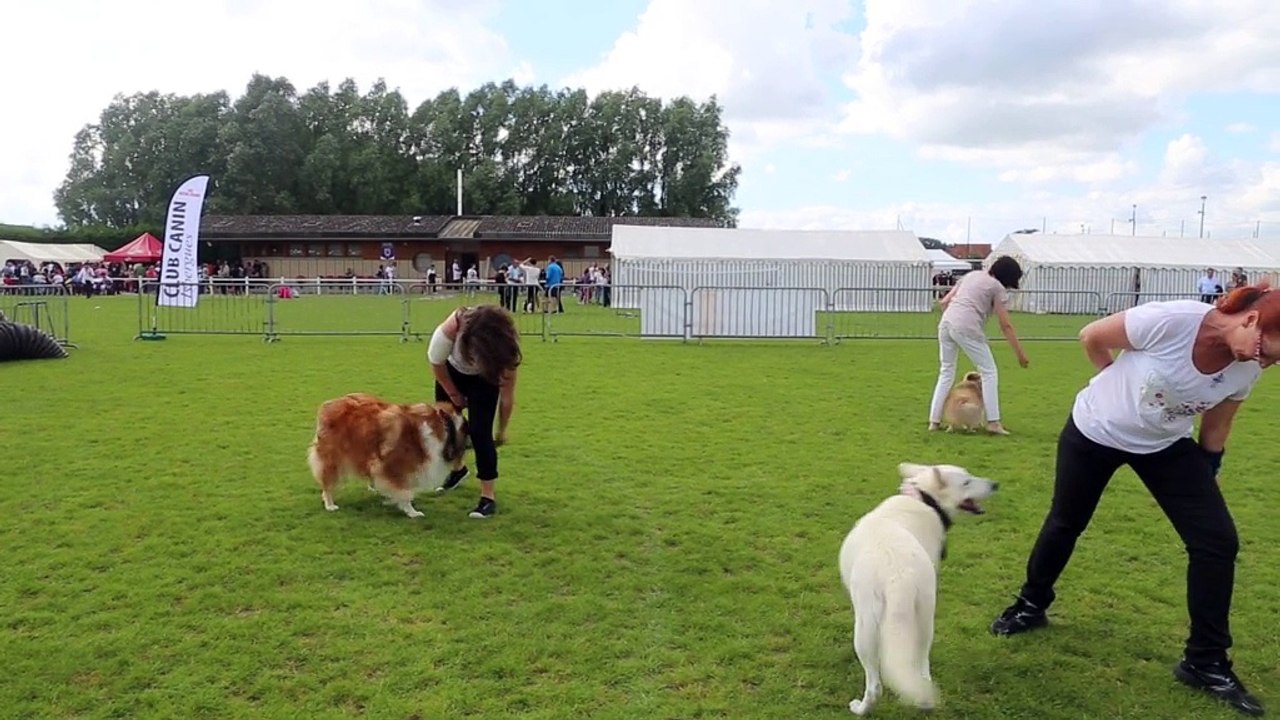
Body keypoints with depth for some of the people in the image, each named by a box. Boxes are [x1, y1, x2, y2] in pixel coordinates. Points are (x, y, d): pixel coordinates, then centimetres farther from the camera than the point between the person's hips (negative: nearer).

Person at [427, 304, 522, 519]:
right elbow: (436, 363, -18)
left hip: (484, 379, -2)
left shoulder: (505, 347, -39)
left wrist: (502, 432, -14)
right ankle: (458, 468, 39)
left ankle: (488, 496, -8)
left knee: (480, 432, -14)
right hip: (452, 370, 2)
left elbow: (507, 395, -25)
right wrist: (453, 394, -7)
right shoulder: (452, 327, -40)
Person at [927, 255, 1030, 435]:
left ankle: (934, 420, 16)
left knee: (946, 372, 17)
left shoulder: (971, 275, 24)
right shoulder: (998, 288, 7)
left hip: (945, 323, 6)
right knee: (988, 372, 7)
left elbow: (944, 302, 18)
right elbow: (1005, 326, 3)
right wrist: (1020, 353, 6)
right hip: (967, 328, -6)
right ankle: (993, 422, 4)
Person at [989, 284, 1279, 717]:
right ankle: (1031, 606, 38)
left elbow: (1215, 428, 1)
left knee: (1218, 541, -6)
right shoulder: (1169, 321, -34)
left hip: (1166, 446, 4)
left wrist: (1203, 485, 8)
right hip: (1094, 432, -4)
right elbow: (1091, 336, -16)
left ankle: (1205, 663, 9)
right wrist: (1118, 388, -1)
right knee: (1065, 523, 12)